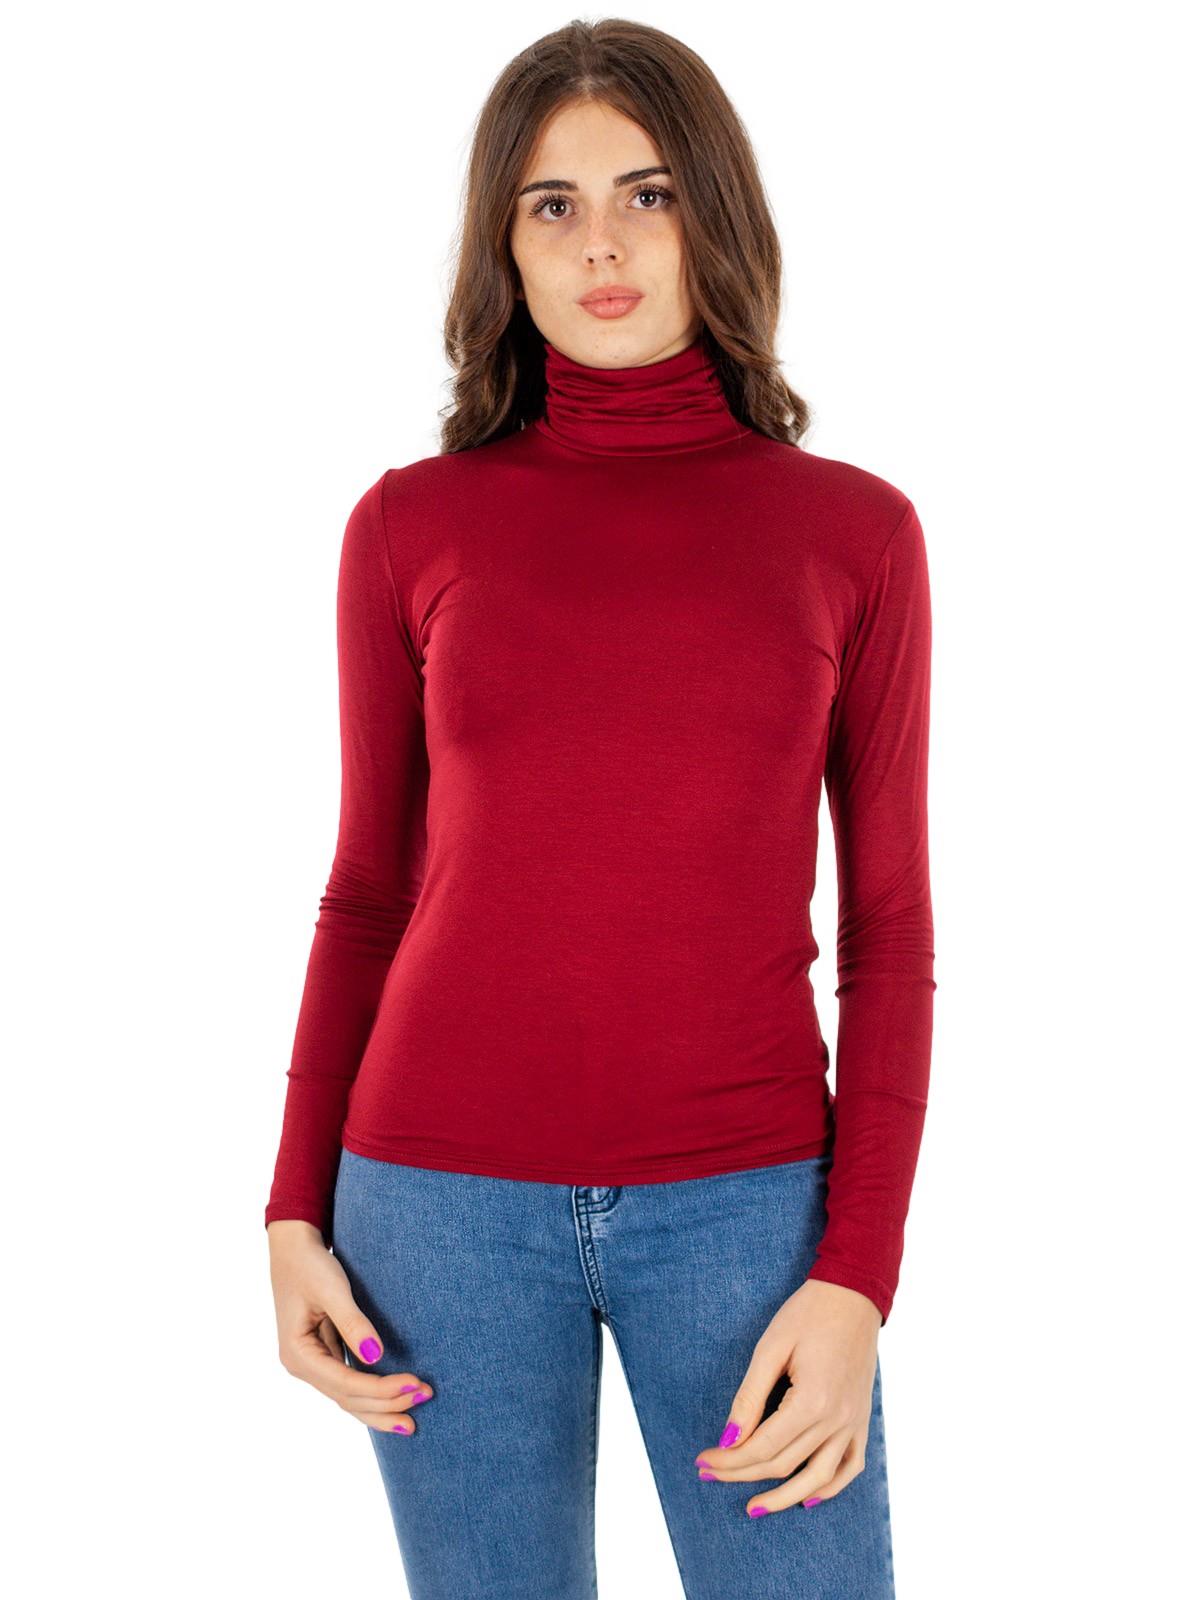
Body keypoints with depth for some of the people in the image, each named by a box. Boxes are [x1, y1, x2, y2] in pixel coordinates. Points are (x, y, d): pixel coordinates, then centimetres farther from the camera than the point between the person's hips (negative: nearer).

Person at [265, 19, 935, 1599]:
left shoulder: (853, 531, 1)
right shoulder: (413, 526, 2)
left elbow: (888, 928, 1)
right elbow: (370, 888, 8)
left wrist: (858, 1279, -8)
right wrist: (297, 1214, 1)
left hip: (740, 1201, 0)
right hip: (448, 1201, 1)